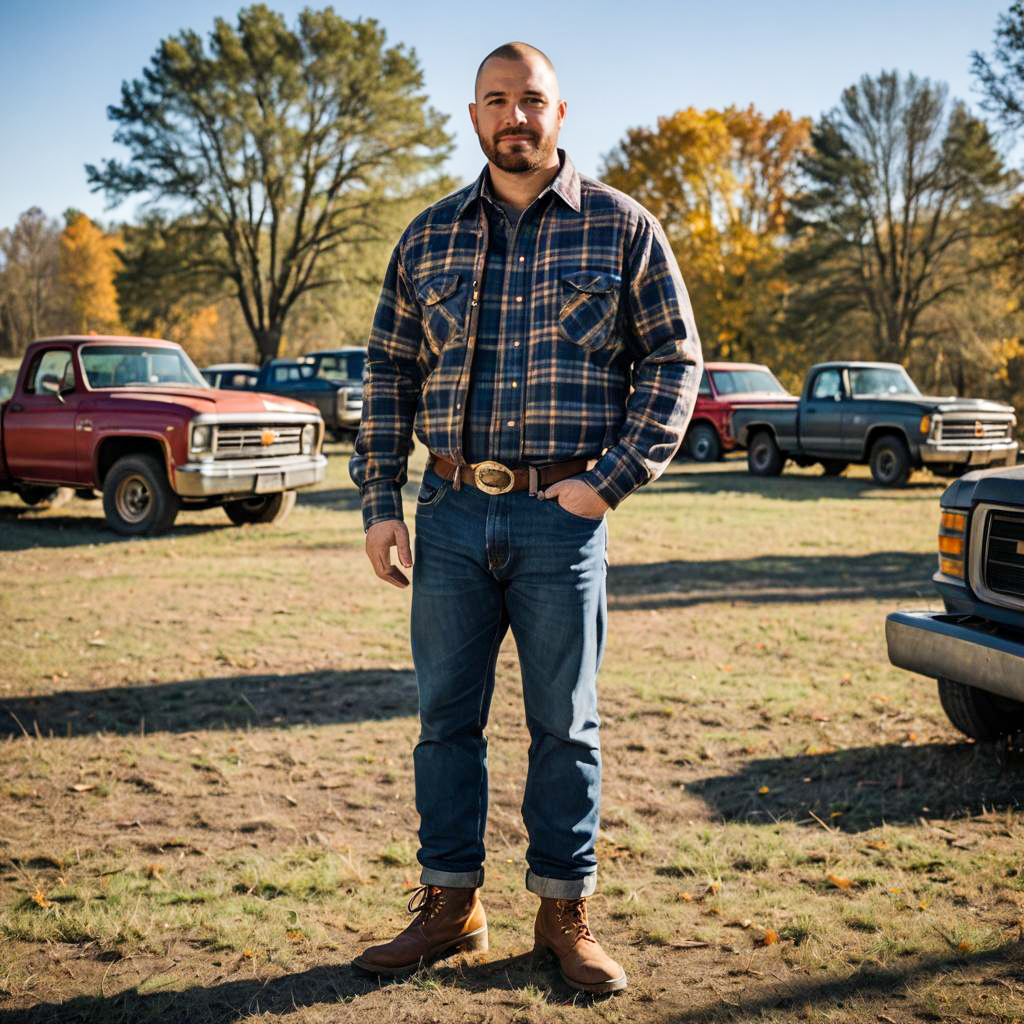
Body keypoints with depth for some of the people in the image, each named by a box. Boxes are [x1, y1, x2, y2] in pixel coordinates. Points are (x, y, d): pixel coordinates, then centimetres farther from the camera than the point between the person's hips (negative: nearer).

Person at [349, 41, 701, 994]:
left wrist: (610, 482, -9)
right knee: (446, 716, 9)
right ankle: (450, 905, 23)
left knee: (564, 724, 6)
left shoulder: (620, 227, 2)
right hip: (451, 512, 3)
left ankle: (564, 913, 20)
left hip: (562, 517, -3)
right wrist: (380, 502, 4)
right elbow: (389, 374, 12)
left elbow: (674, 360, 1)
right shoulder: (429, 238, 10)